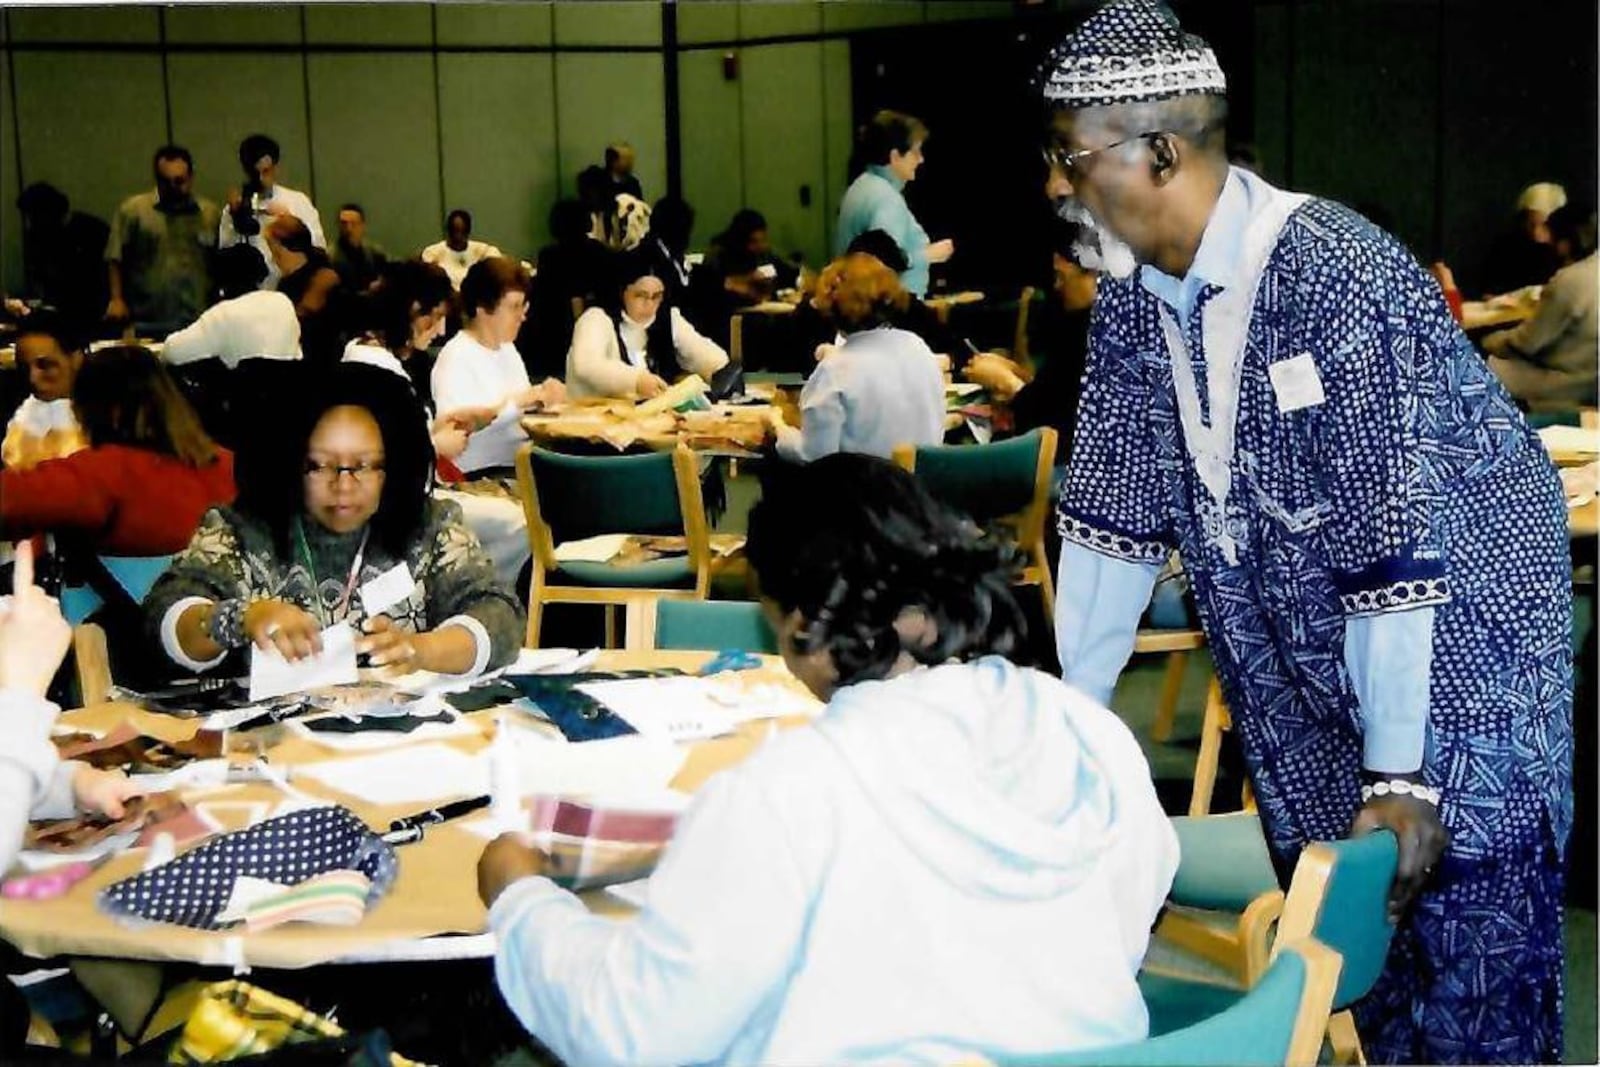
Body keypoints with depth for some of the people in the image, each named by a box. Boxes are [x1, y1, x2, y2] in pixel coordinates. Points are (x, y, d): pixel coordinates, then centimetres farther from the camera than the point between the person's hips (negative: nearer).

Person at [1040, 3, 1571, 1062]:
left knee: (1471, 963, -4)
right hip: (1302, 677, 7)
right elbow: (1112, 515, 3)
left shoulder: (1333, 272, -25)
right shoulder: (1131, 298, -2)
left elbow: (1394, 537, -27)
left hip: (1460, 647, -6)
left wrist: (1398, 774, -25)